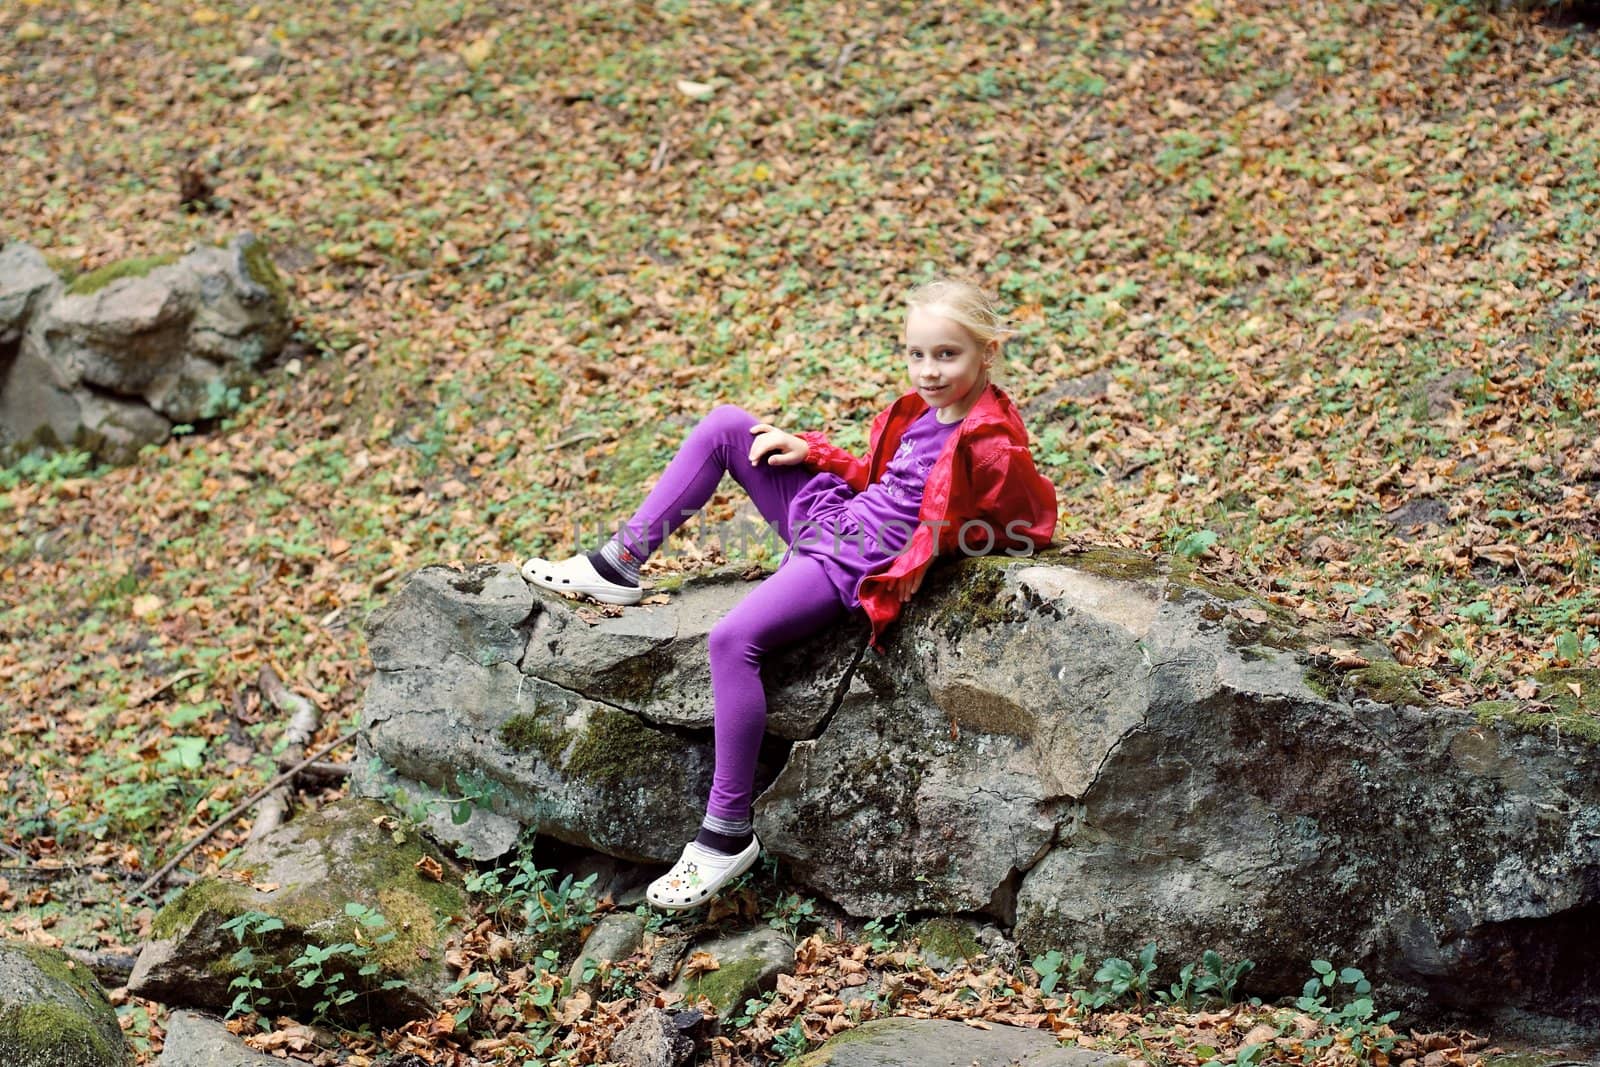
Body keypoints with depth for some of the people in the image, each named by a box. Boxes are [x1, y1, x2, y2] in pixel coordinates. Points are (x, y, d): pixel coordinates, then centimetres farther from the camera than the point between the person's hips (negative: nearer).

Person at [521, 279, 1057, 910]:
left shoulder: (992, 447, -19)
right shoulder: (925, 410, 7)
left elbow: (1029, 527, -13)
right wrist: (813, 452, 9)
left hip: (852, 568, -9)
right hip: (834, 513, 9)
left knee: (733, 639, -30)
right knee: (724, 425, 5)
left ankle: (728, 834, -22)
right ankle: (619, 567, 8)